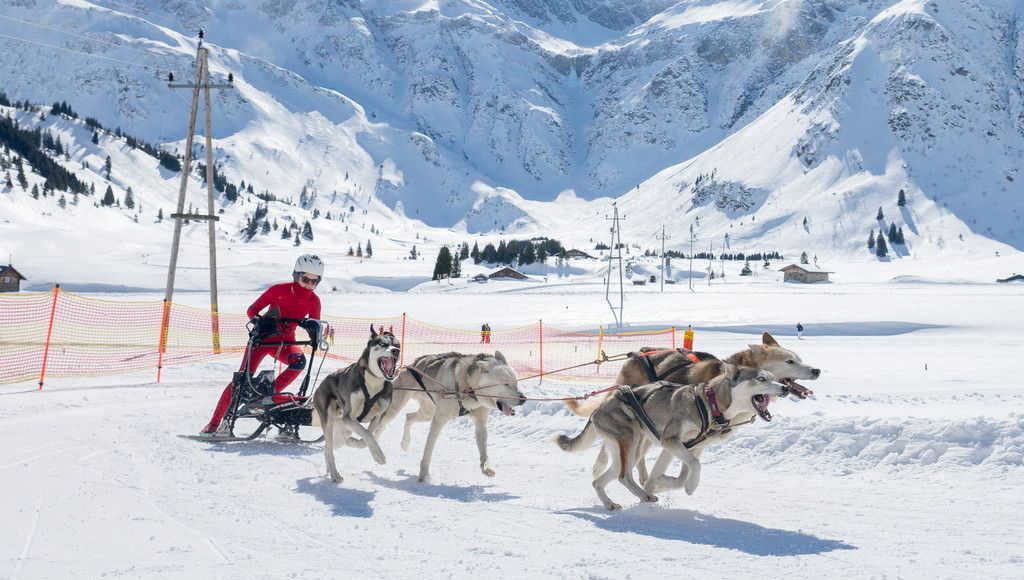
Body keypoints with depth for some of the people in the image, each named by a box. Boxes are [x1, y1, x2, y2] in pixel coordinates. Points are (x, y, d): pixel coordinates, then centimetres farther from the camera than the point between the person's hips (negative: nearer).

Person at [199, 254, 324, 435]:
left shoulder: (313, 300, -4)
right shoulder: (279, 289, -12)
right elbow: (252, 310, -8)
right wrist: (258, 320, -30)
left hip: (285, 342, 3)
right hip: (263, 337, -3)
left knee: (299, 361, -31)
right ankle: (215, 422, -8)